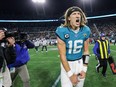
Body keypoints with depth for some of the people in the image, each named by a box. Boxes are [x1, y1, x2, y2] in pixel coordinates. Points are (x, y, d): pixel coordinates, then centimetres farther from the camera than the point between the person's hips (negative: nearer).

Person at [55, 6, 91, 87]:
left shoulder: (85, 30, -8)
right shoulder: (62, 31, -22)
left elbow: (86, 51, 1)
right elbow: (62, 55, -19)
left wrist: (84, 69, -4)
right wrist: (70, 74, -17)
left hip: (80, 62, 4)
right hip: (67, 64, -4)